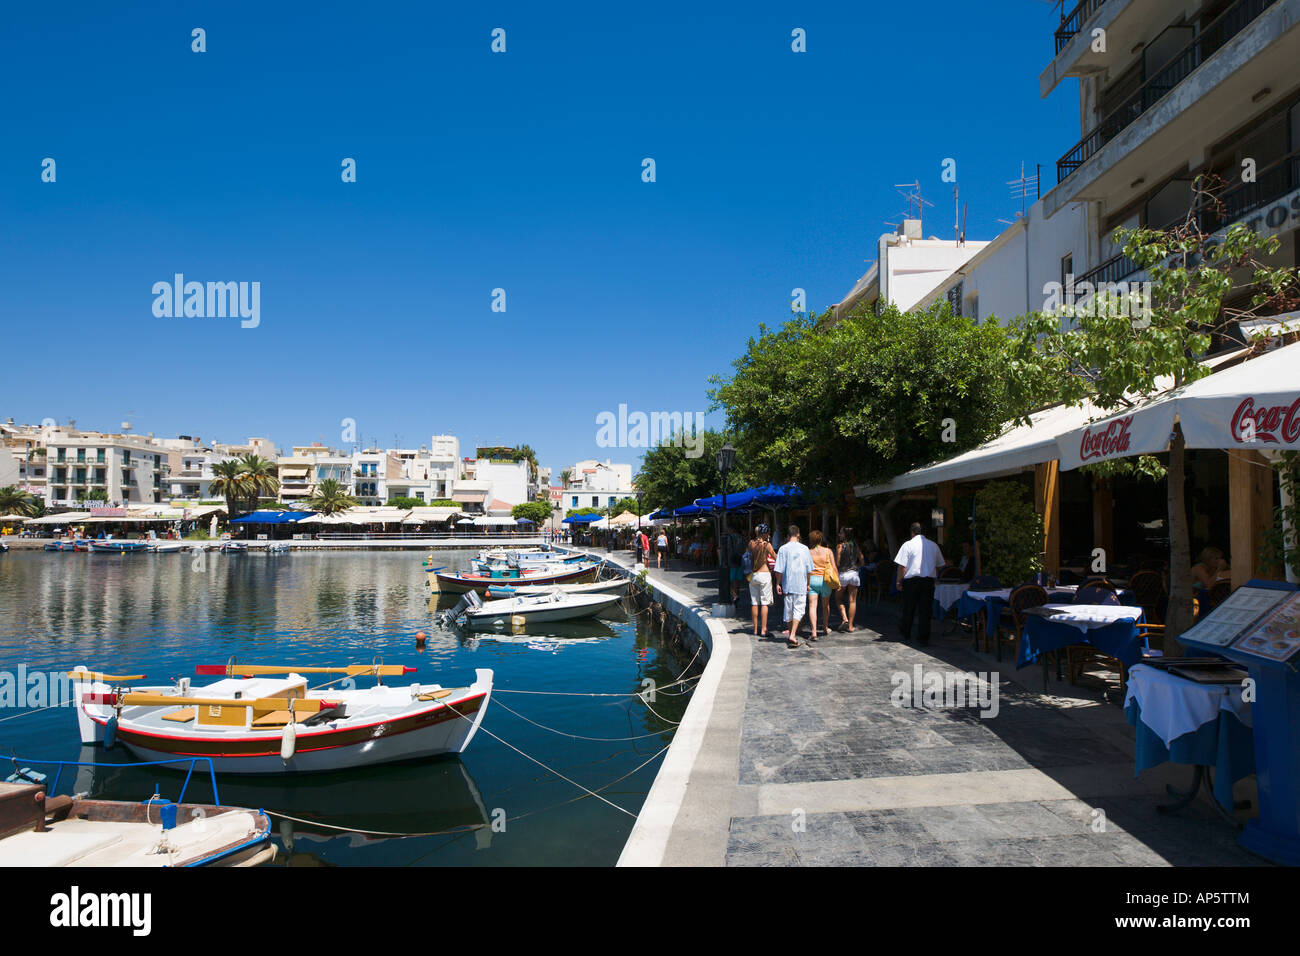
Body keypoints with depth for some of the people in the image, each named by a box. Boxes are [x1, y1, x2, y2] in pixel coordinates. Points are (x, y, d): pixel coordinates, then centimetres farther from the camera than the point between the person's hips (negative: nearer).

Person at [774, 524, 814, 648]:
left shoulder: (783, 549, -4)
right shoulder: (804, 548, 0)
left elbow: (779, 569, -5)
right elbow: (809, 569, 5)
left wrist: (778, 583, 5)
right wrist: (808, 584, 16)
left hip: (788, 584, 1)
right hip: (801, 585, 0)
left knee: (789, 609, 13)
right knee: (799, 609, -2)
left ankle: (791, 632, 25)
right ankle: (792, 635, -16)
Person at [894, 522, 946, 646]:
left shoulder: (908, 545, -6)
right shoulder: (934, 545, 7)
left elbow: (902, 566, -10)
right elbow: (939, 566, 13)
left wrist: (899, 581, -1)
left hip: (911, 581, -3)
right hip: (929, 581, 3)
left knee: (909, 609, 12)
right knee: (926, 610, 5)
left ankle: (906, 634, 29)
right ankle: (923, 639, 5)